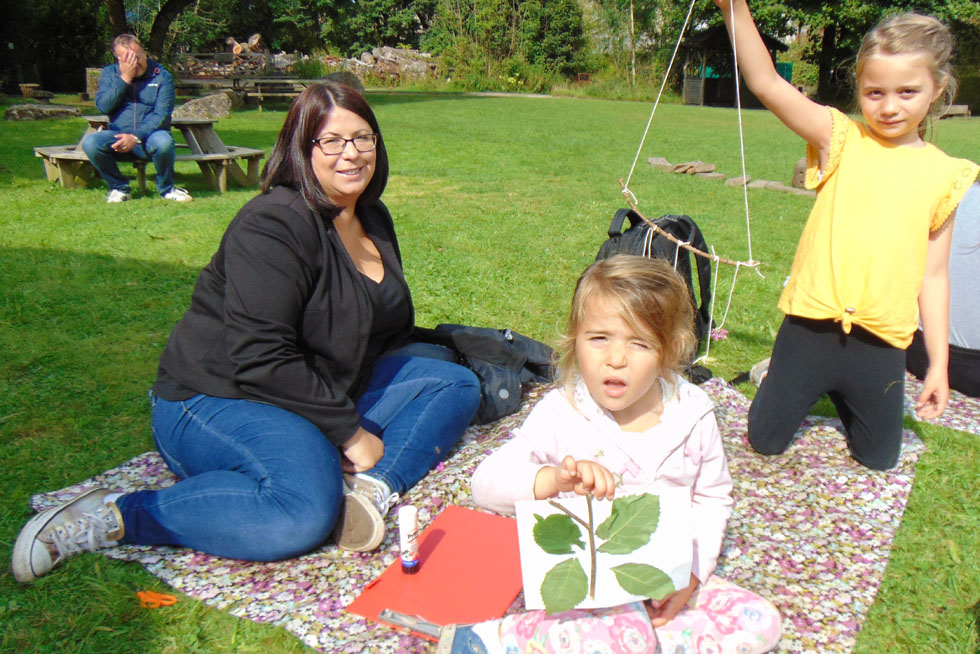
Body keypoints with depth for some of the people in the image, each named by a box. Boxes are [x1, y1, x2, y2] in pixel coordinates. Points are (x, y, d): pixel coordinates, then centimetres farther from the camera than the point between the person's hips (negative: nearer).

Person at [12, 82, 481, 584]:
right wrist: (349, 433, -19)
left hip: (325, 391, 9)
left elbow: (389, 327, 21)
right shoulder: (273, 227, -19)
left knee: (456, 384, 3)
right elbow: (261, 361, -27)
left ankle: (374, 487, -20)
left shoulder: (373, 218, 8)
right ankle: (110, 518, -21)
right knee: (306, 508, -37)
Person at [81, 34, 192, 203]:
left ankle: (166, 189, -9)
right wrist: (124, 78, -12)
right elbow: (103, 106, -5)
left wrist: (136, 137, -23)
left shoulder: (161, 76, 0)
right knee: (90, 142, -27)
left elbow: (162, 114, -10)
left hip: (149, 137, -2)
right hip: (118, 137, 2)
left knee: (163, 141, -37)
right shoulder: (110, 73, 9)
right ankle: (119, 188, -4)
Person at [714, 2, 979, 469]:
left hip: (881, 343, 2)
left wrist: (938, 363, 7)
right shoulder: (841, 140, -3)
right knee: (765, 441, 11)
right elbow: (766, 84, -17)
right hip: (811, 327, -2)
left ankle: (840, 394, 46)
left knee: (879, 459, 18)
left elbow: (932, 275, 7)